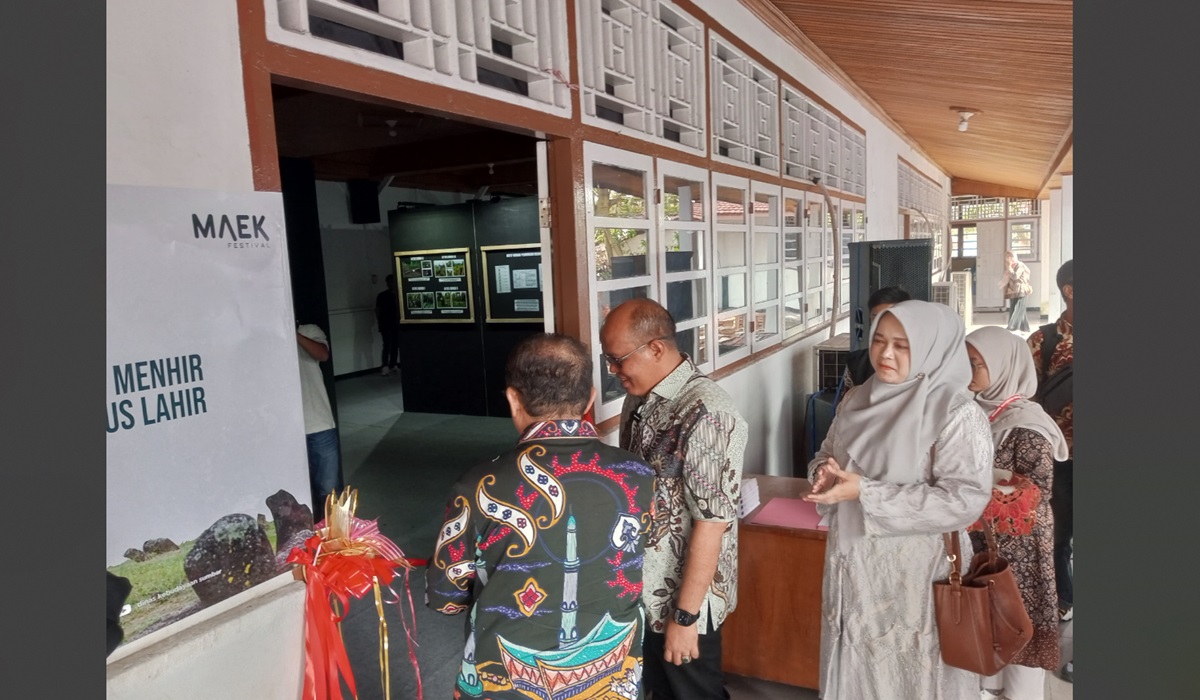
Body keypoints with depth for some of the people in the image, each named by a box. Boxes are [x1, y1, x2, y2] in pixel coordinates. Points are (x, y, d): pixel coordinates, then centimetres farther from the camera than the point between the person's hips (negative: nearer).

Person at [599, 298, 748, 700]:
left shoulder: (705, 414, -25)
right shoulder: (638, 400, 2)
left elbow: (712, 523, -25)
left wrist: (685, 614, -21)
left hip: (682, 600, -7)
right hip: (640, 593, 8)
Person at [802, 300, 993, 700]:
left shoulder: (957, 414, -15)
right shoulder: (859, 399, 4)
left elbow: (965, 500, -21)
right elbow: (826, 456, 15)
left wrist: (866, 493, -25)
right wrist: (824, 473, -11)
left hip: (914, 574, -5)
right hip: (852, 564, 6)